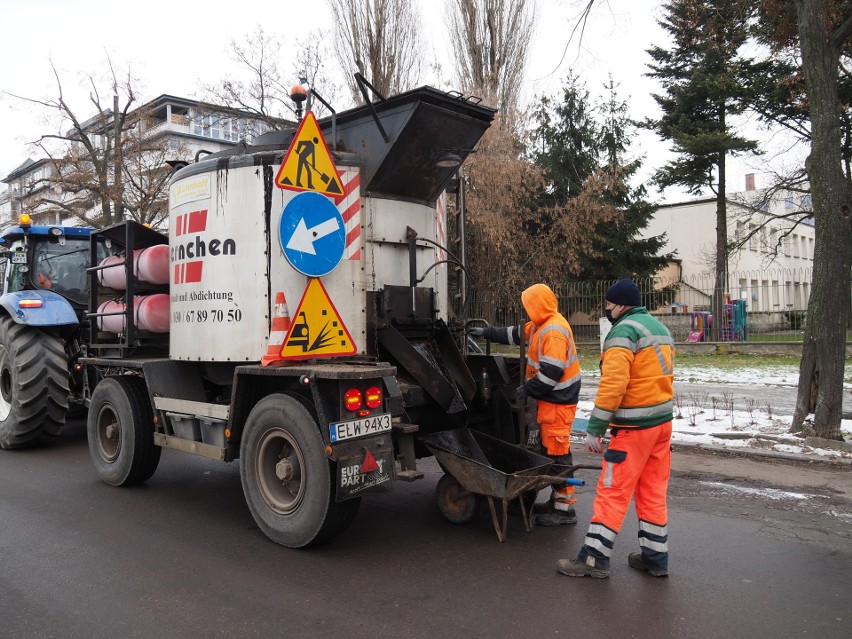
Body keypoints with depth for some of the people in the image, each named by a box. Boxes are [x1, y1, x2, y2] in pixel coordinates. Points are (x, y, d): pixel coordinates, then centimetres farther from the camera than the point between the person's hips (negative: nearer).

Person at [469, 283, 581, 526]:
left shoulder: (554, 332, -22)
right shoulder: (542, 325, 11)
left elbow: (551, 373, -26)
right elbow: (516, 333, 25)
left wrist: (527, 389, -16)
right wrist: (487, 332, 27)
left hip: (558, 401, -11)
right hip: (550, 398, 11)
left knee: (557, 451, -6)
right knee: (550, 448, 16)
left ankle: (564, 508, 2)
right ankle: (557, 499, 26)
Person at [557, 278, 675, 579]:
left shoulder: (623, 331, -14)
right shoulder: (659, 328, 16)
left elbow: (613, 384, -23)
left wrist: (595, 428, -20)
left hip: (634, 427, -9)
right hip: (662, 421, 9)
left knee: (613, 491, -3)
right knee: (653, 492, 15)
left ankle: (594, 558, 4)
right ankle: (655, 557, 22)